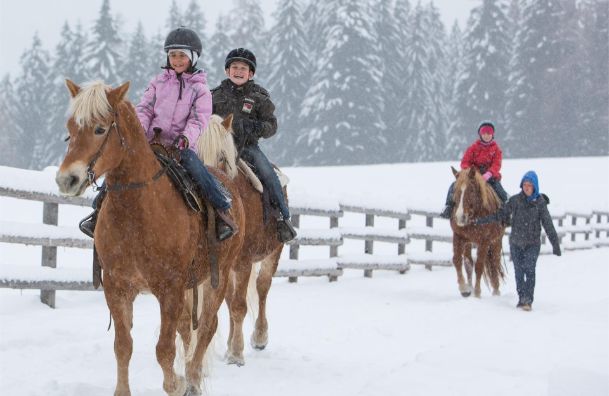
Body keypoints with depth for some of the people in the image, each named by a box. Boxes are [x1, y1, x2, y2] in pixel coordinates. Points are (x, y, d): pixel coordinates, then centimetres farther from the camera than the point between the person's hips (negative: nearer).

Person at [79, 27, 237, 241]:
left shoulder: (199, 88, 4)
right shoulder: (158, 82, 13)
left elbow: (198, 119, -6)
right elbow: (144, 109, 8)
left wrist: (187, 137, -26)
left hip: (181, 146, -3)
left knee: (197, 169, -30)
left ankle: (223, 210, -22)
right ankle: (101, 205, -2)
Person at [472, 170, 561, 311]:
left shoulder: (540, 203, -4)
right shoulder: (515, 200, -1)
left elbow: (548, 224, -4)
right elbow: (500, 215, 4)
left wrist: (555, 244, -9)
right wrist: (479, 221, 0)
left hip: (532, 243, -2)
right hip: (516, 243, 2)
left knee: (529, 270, -16)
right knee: (519, 272, 8)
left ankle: (528, 300, -16)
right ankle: (521, 298, 20)